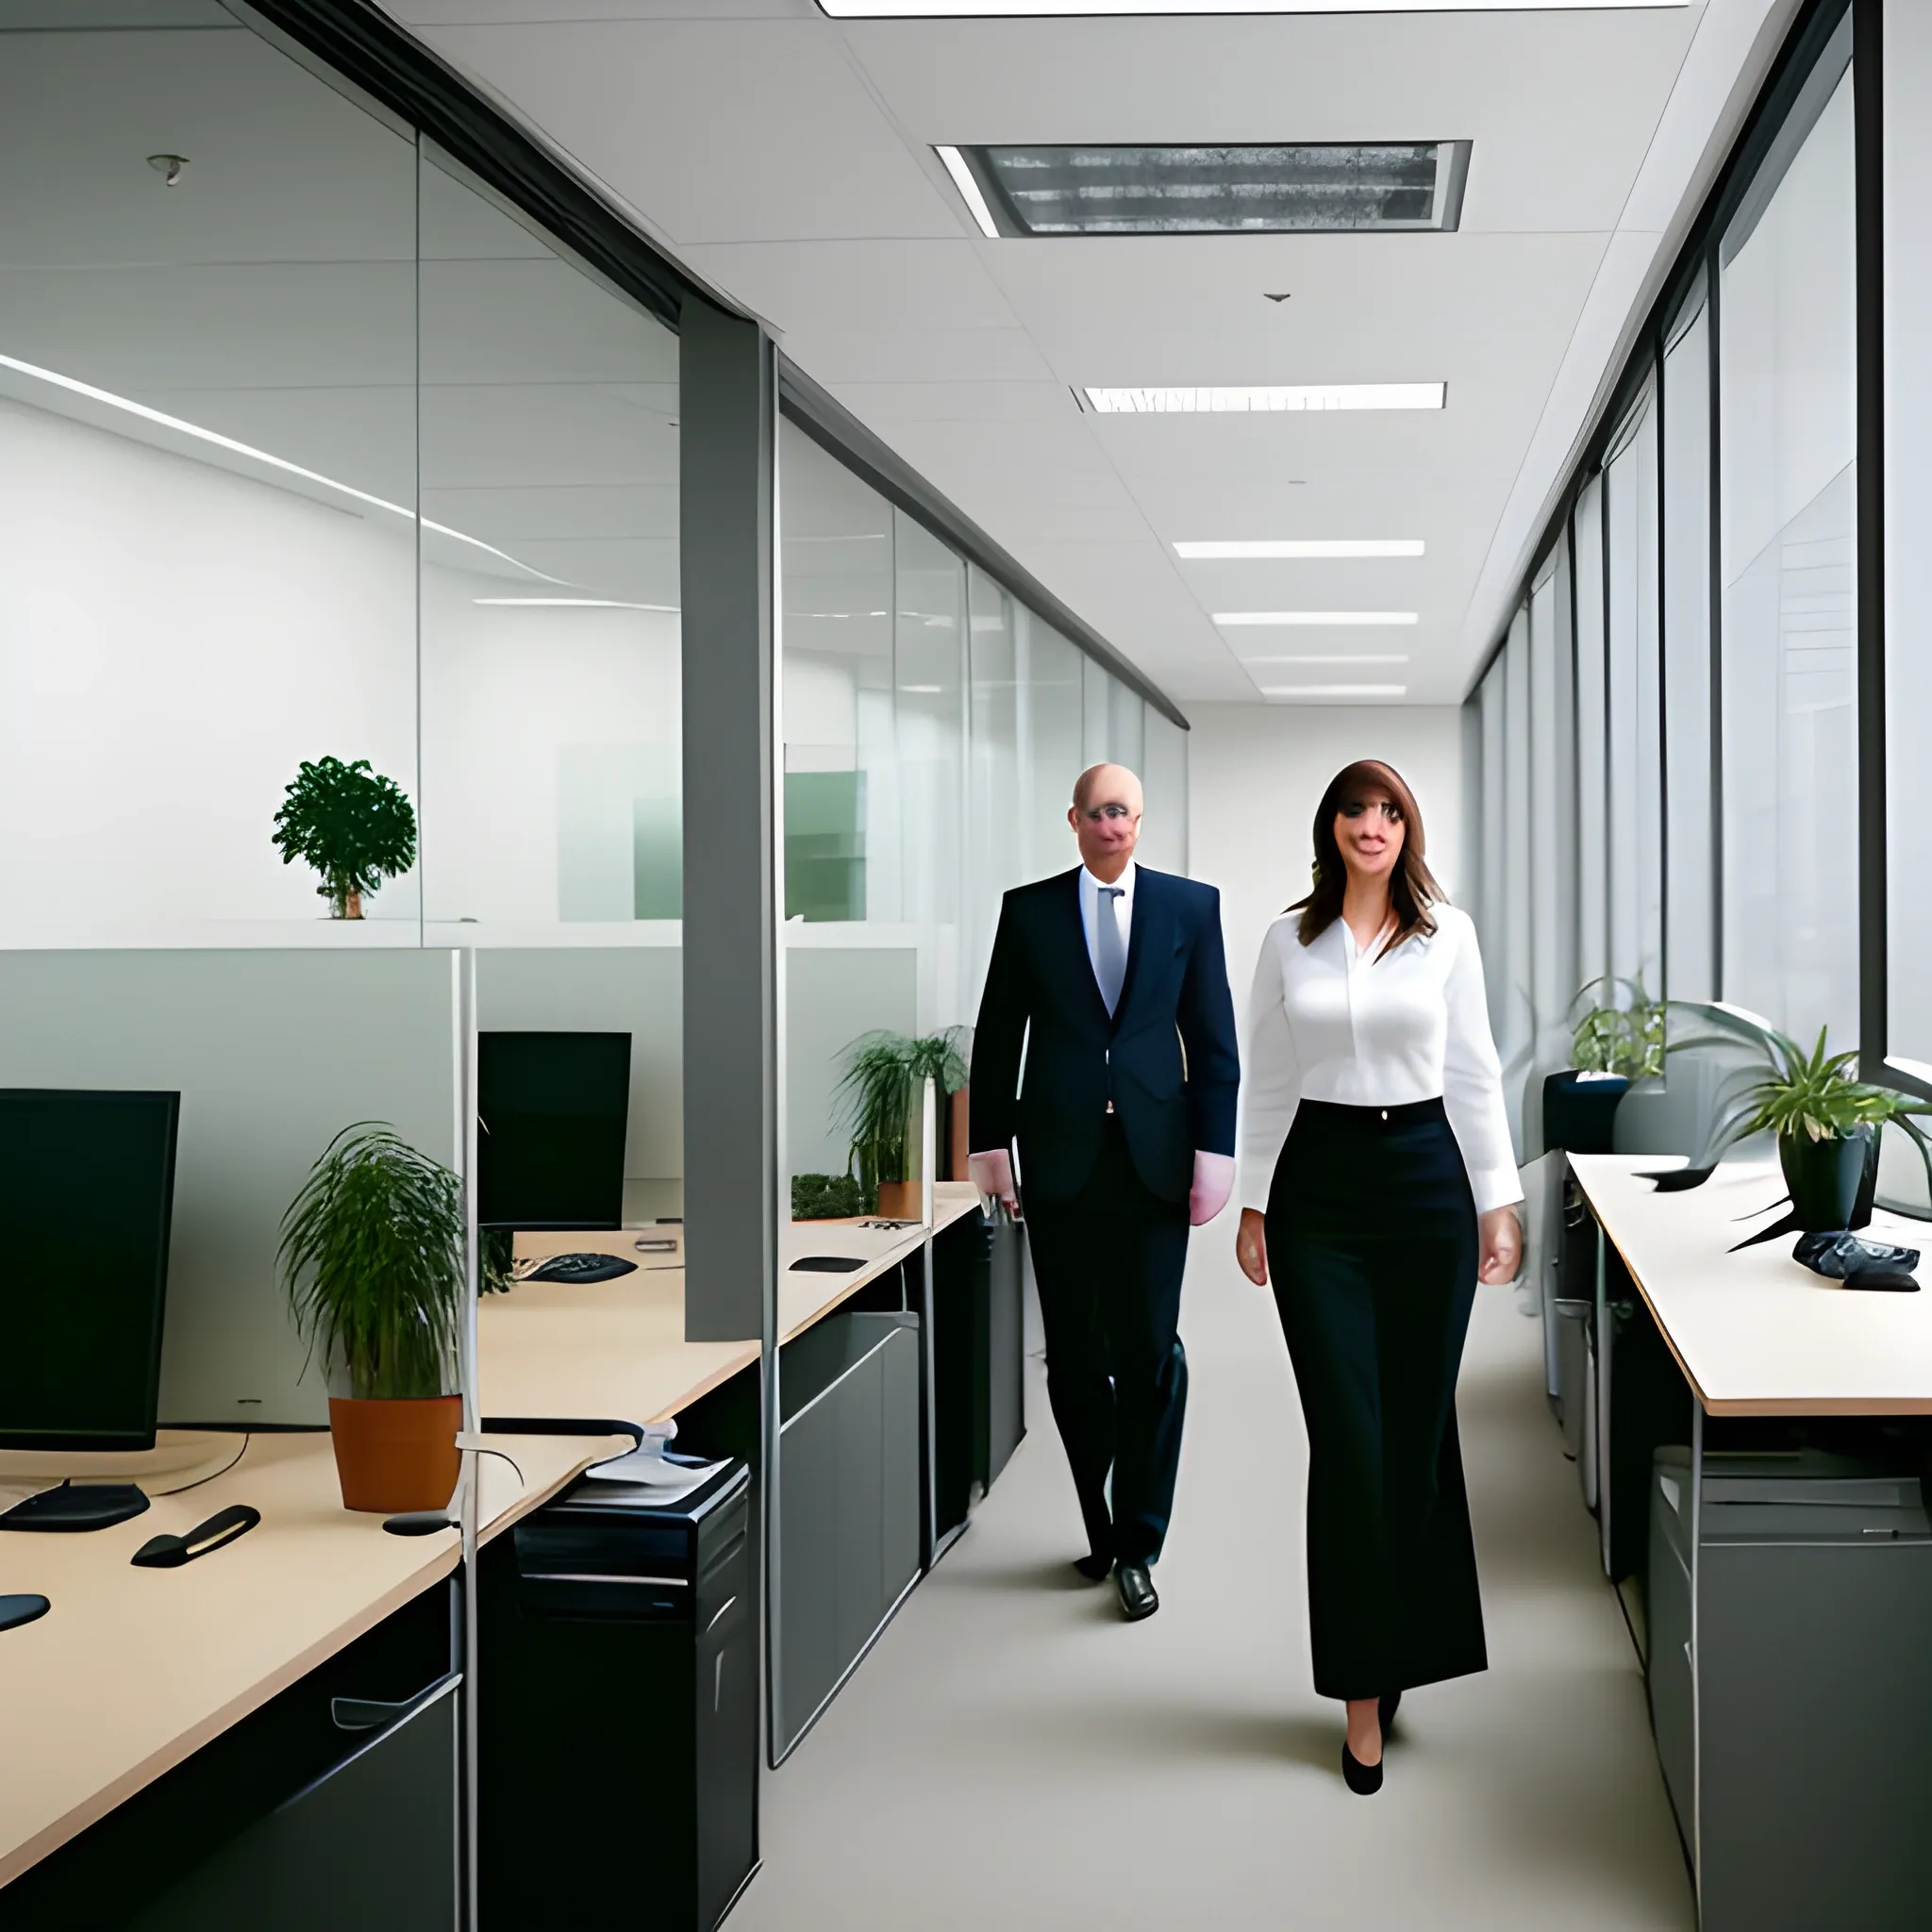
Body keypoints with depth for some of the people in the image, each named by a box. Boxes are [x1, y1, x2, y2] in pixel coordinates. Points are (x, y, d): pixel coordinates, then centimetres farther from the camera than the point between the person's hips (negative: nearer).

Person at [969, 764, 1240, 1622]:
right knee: (1074, 1357, 6)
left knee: (1150, 1354, -4)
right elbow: (998, 1035, 9)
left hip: (1153, 1158, -1)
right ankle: (1103, 1526, 20)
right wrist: (990, 1145, 4)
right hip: (1060, 1161, 1)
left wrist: (1213, 1149, -2)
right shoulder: (1028, 910, 7)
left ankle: (1136, 1545, 4)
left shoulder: (1191, 905, 6)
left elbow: (1214, 1037, 5)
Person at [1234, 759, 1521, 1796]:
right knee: (1347, 1437, -4)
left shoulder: (1448, 933, 5)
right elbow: (1267, 1080, 9)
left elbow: (1474, 1071, 4)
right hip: (1318, 1187, 0)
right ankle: (1364, 1691, 2)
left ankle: (1407, 1642, 24)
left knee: (1419, 1429, 4)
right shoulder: (1289, 938, 6)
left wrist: (1498, 1201, 1)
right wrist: (1254, 1202, 6)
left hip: (1425, 1181, 0)